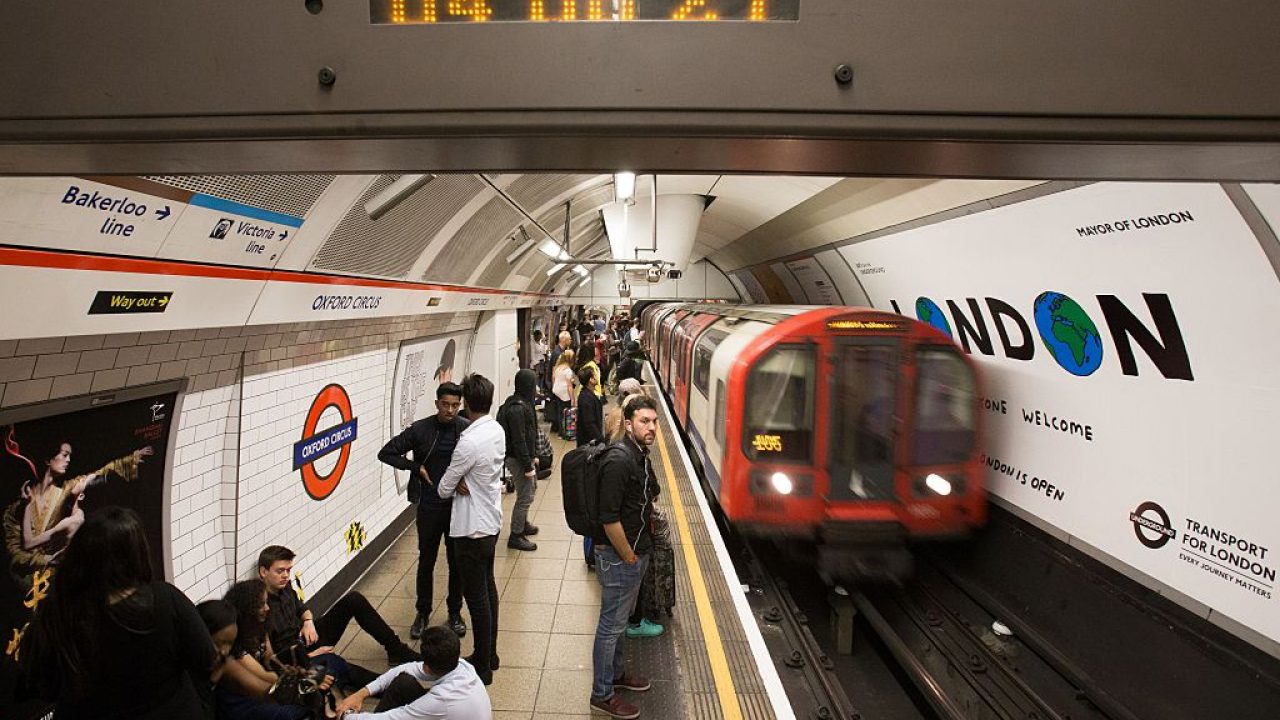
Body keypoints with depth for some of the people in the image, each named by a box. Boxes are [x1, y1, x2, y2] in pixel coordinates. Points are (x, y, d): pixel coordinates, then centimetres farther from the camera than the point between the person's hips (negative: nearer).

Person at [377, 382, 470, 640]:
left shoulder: (468, 429, -8)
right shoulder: (420, 430, -8)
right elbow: (386, 453, -3)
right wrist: (416, 467, -10)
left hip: (458, 505, 0)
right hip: (429, 505, 0)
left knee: (457, 561, 11)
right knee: (426, 561, 12)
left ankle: (455, 612, 29)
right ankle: (422, 613, 29)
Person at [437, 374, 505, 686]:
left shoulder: (469, 442, -26)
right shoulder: (497, 430, 0)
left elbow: (444, 488, -14)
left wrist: (456, 486, 7)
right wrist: (465, 483, -10)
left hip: (472, 528, -9)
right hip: (492, 520, 9)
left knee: (476, 596, 3)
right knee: (487, 587, 20)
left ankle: (483, 666, 15)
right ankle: (489, 654, 33)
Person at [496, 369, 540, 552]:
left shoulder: (524, 403, 7)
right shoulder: (517, 409, -25)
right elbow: (519, 440, -25)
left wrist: (533, 456, 20)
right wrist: (527, 466, -21)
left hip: (526, 456, 11)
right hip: (518, 459, -11)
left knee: (531, 488, 25)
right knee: (525, 496, -1)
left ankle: (523, 523, 44)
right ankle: (516, 536, 11)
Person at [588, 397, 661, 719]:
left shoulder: (640, 455, 6)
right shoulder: (618, 460, -25)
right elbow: (609, 518, -27)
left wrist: (639, 551, 15)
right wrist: (629, 557, -17)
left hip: (635, 551, 9)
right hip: (619, 556, -9)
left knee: (619, 619, 24)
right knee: (612, 624, 5)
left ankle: (614, 673, 41)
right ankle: (602, 694, 19)